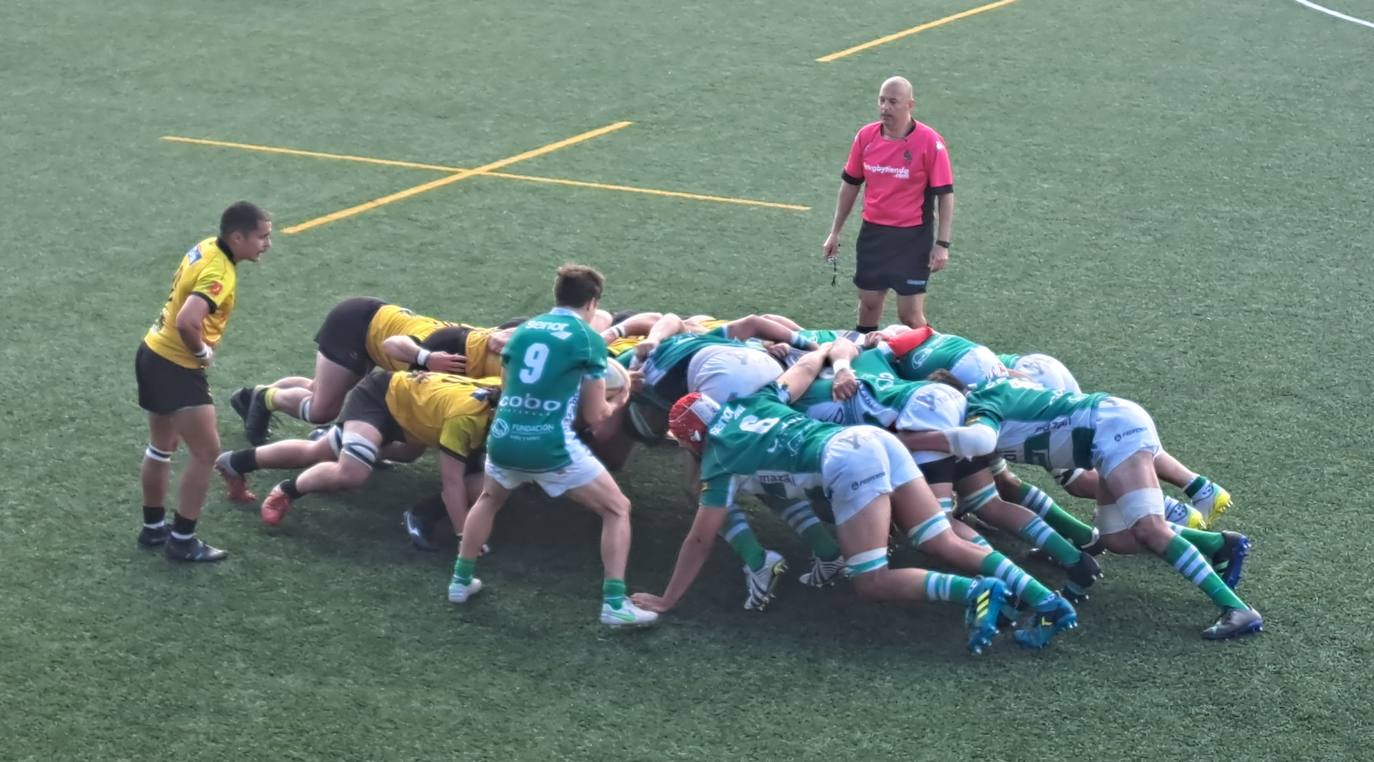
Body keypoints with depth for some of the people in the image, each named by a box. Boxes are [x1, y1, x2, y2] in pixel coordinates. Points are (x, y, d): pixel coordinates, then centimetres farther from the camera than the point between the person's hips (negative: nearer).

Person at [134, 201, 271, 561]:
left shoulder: (206, 248, 3)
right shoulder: (219, 274, -25)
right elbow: (187, 322, -38)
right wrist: (203, 353, -18)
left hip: (153, 355, 10)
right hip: (176, 368, -10)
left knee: (162, 446, 22)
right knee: (206, 451, -1)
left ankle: (154, 528, 36)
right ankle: (182, 541, 5)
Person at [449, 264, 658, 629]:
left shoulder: (523, 330, 14)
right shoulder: (589, 339, 1)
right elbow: (594, 415, 5)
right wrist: (617, 400, 27)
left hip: (504, 440, 5)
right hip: (552, 447, -5)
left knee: (489, 500, 37)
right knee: (617, 509, 12)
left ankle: (461, 581, 37)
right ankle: (615, 603, 2)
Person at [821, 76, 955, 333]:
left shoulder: (930, 142, -13)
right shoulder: (866, 136, 0)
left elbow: (945, 195, -10)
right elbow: (850, 184, 12)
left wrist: (942, 244, -14)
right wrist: (835, 233, 14)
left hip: (913, 237, -4)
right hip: (873, 233, 5)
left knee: (910, 314, -5)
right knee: (868, 302, 13)